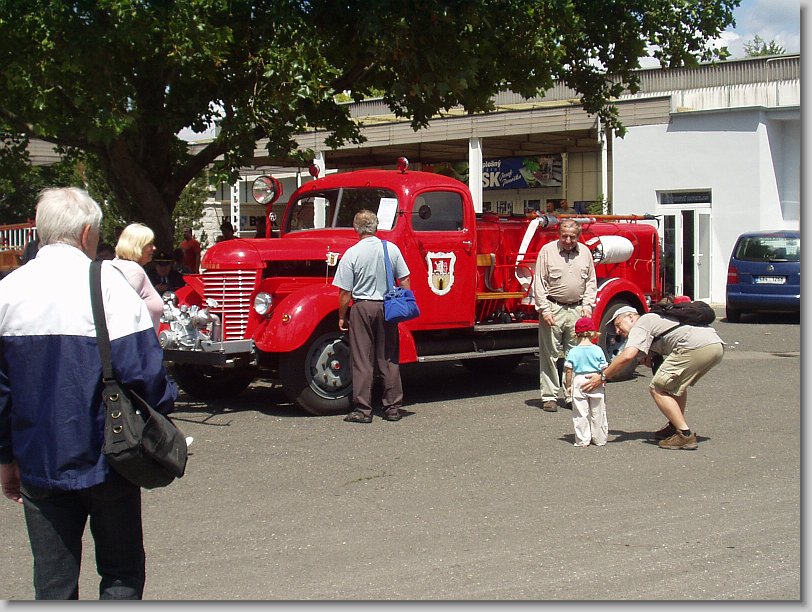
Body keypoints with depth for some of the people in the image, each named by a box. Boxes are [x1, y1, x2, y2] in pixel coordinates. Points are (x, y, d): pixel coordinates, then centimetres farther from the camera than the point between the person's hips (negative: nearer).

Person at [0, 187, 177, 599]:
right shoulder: (106, 284, -12)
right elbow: (143, 370, -17)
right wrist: (165, 403, 4)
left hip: (39, 467, 3)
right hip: (105, 461, -3)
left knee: (53, 584, 10)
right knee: (122, 573, 12)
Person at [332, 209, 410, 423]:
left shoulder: (352, 253, -9)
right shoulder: (392, 249, 0)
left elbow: (345, 292, -7)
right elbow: (404, 282, 2)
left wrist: (342, 317, 4)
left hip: (362, 308, -3)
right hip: (387, 308, 3)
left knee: (362, 361, 3)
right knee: (389, 359, 10)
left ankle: (363, 410, 4)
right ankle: (393, 408, 14)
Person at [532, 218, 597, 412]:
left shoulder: (585, 252, 10)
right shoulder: (547, 251, -2)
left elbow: (591, 282, 16)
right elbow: (539, 283, -3)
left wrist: (588, 305, 4)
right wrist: (544, 309, -9)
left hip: (577, 310, 3)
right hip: (553, 308, -3)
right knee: (549, 354, -1)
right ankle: (549, 397, 5)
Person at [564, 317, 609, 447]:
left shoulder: (573, 352, -4)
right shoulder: (598, 350, -4)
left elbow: (569, 370, -3)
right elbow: (604, 369, -1)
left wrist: (568, 386, 7)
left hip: (579, 384, -1)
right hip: (596, 385, 1)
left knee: (581, 414, 4)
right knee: (598, 414, 11)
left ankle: (582, 440, 4)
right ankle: (599, 439, 18)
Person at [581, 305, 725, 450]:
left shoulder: (640, 326, 8)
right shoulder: (656, 318, 35)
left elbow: (627, 357, -8)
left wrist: (602, 377, -2)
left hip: (697, 345, -9)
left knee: (657, 389, 0)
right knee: (677, 382, 31)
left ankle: (685, 435, -4)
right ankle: (675, 426, 29)